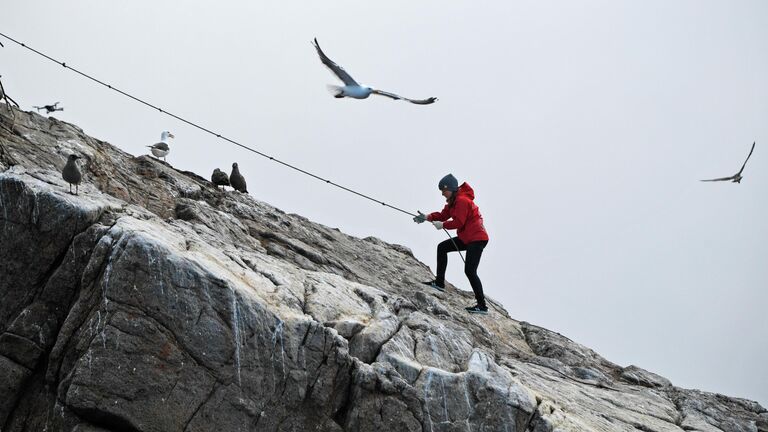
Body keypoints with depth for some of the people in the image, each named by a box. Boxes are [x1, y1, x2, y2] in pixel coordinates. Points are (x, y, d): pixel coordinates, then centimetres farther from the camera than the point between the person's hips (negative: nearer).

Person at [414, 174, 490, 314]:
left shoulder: (462, 200, -18)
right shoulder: (454, 200, 14)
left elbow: (458, 222, -23)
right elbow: (444, 214, 10)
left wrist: (442, 225, -17)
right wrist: (427, 217, -3)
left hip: (477, 239, -11)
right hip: (466, 238, 11)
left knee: (470, 271, -16)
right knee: (442, 247, 13)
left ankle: (482, 306, -13)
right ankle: (439, 282, 15)